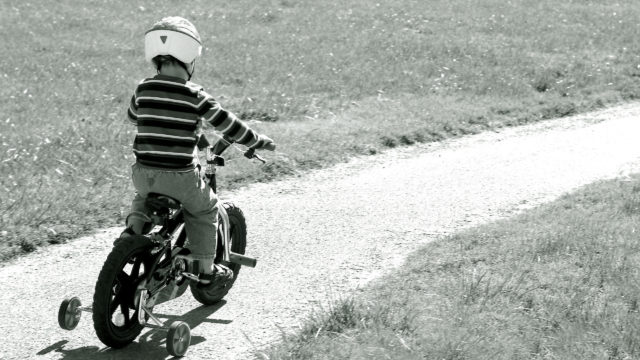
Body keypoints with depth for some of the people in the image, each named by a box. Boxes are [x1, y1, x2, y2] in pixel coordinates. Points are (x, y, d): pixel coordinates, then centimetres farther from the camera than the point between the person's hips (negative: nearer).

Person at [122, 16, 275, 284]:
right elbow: (229, 126, -3)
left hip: (143, 172, 4)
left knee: (144, 194, 36)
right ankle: (206, 269, 24)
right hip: (180, 177, -4)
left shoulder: (143, 89, 2)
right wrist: (259, 142, 12)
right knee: (205, 209, 22)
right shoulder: (195, 96, -9)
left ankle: (134, 226, 12)